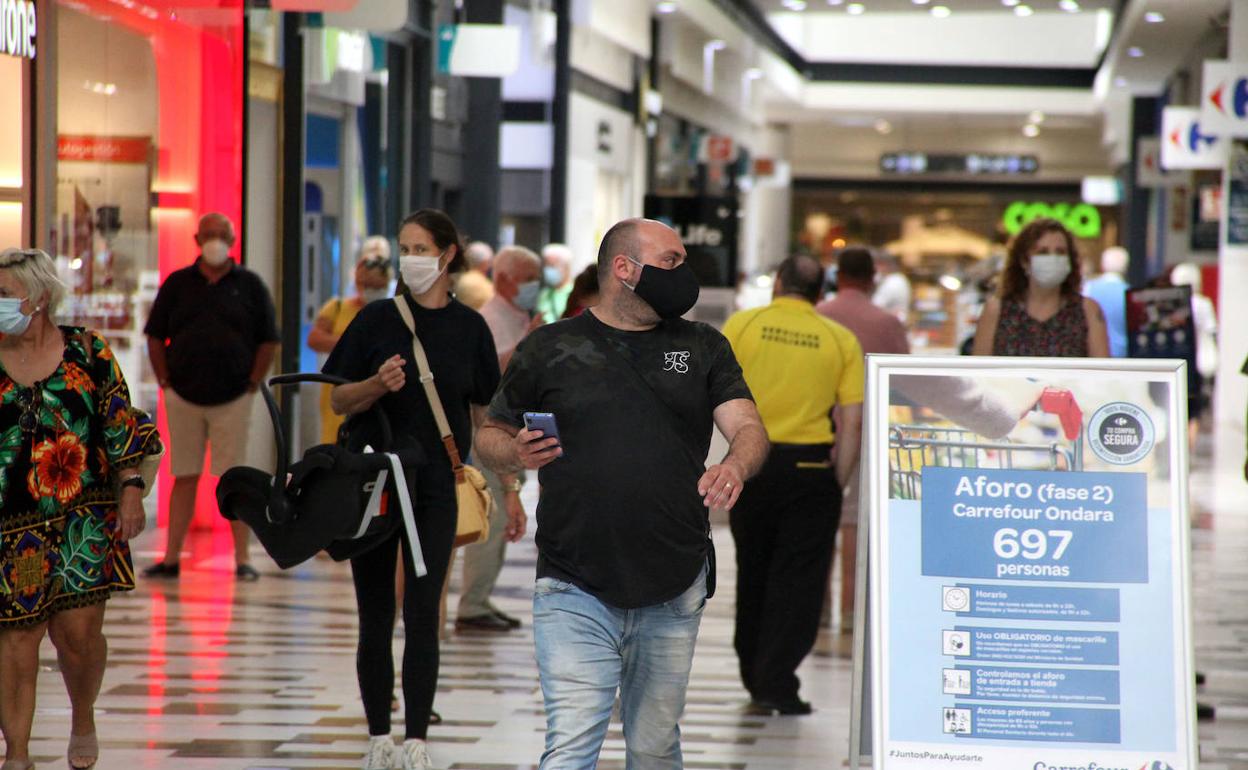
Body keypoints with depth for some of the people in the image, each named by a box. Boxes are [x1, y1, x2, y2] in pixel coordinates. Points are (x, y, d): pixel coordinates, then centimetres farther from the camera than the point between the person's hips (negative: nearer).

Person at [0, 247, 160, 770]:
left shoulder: (87, 351, 4)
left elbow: (121, 428, 6)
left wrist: (131, 489, -2)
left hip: (83, 518, -1)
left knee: (79, 629, -4)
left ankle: (83, 719, 24)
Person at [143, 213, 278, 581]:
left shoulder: (250, 285, 4)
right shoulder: (177, 284, 7)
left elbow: (268, 340, 6)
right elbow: (155, 336, 9)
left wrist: (252, 384, -1)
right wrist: (165, 382, 2)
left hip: (233, 399, -1)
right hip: (183, 397, 1)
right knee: (184, 477, 5)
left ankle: (242, 559, 0)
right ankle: (171, 558, 7)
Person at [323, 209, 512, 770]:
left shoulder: (468, 326, 4)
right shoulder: (378, 320, 1)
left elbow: (486, 417, 9)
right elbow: (339, 401, 3)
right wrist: (378, 384, -18)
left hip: (436, 488, 0)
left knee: (422, 616, -4)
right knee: (376, 618, 5)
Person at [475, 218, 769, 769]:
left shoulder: (702, 347, 11)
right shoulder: (549, 349, 5)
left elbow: (748, 428, 0)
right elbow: (491, 435, 12)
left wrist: (735, 466, -23)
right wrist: (514, 453, -11)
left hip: (673, 595, 3)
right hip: (576, 593, -3)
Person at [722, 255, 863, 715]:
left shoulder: (741, 324, 1)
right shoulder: (841, 340, 1)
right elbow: (852, 421, -3)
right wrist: (839, 484, 2)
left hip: (751, 461, 2)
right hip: (811, 465, -2)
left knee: (753, 572, 17)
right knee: (798, 579, 3)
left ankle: (754, 677, 27)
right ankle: (776, 685, -3)